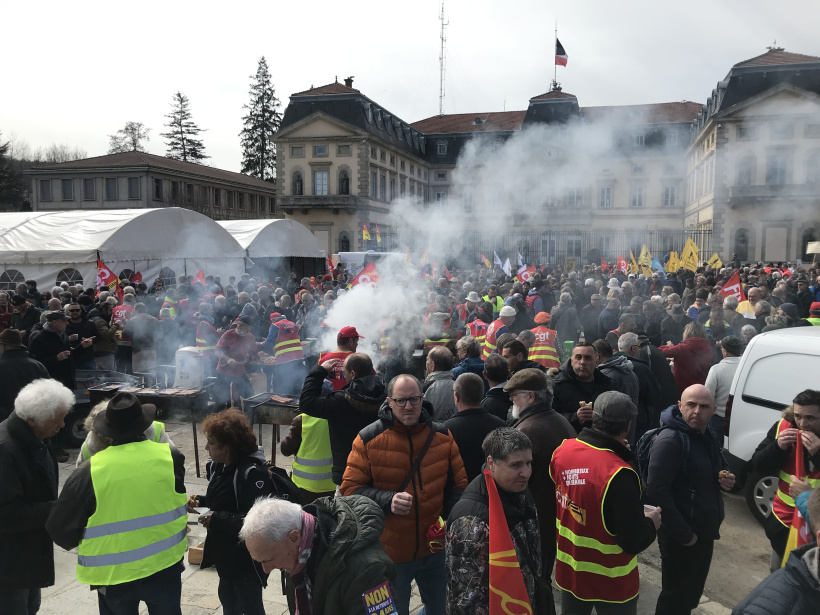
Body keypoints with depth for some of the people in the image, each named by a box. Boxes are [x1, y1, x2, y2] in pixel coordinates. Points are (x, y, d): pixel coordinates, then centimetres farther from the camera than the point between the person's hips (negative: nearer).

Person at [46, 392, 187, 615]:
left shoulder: (91, 470, -16)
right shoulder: (171, 457, -11)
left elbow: (61, 527, -8)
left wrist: (83, 544, 13)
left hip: (114, 573, -1)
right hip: (164, 566, 1)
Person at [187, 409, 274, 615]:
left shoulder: (253, 473, -29)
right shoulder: (218, 466, 1)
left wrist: (217, 520, -29)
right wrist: (201, 501, -3)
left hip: (247, 559, -9)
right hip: (226, 554, 9)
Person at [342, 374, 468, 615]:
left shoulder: (442, 436, -3)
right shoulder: (368, 439, -12)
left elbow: (458, 484, 6)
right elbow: (350, 489, -10)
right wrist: (387, 500, -25)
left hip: (435, 550, 3)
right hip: (390, 553, -2)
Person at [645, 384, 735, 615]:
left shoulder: (709, 436, 7)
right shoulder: (669, 440, -22)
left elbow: (721, 470, 23)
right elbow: (657, 493, -27)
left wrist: (727, 480, 0)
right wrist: (683, 534, -22)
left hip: (704, 532, 9)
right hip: (679, 538, -8)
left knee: (692, 594, 22)